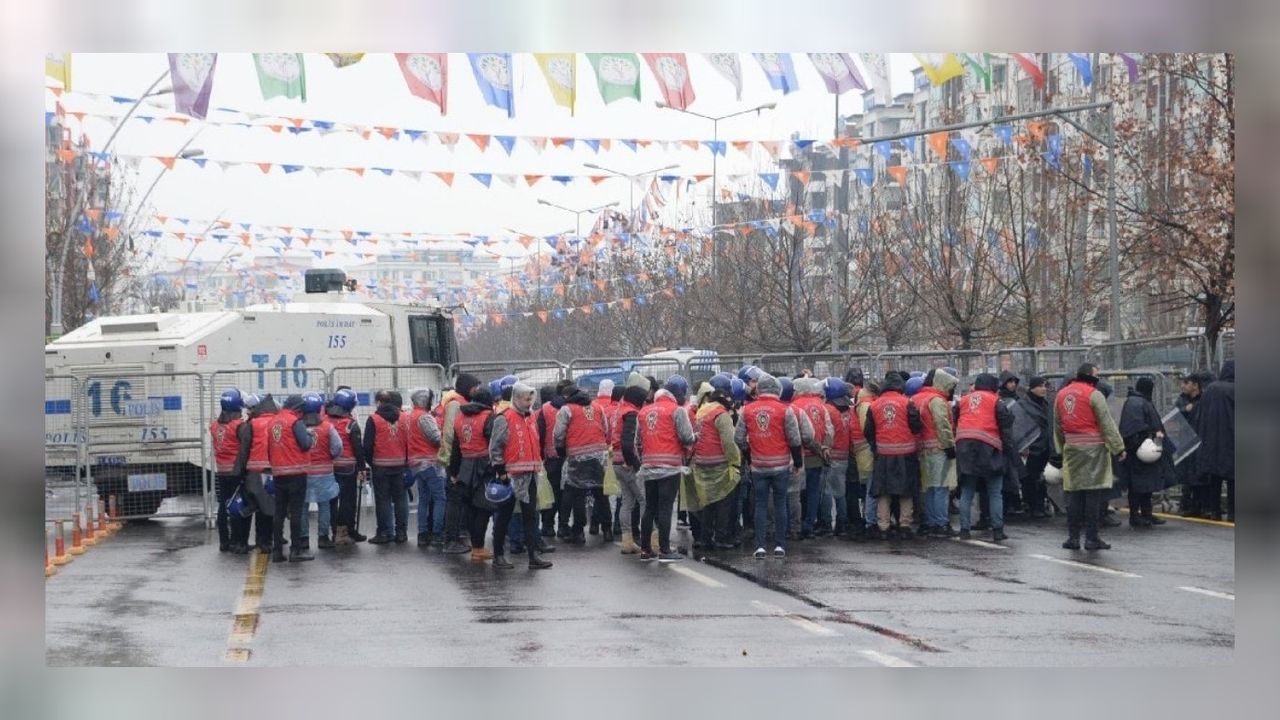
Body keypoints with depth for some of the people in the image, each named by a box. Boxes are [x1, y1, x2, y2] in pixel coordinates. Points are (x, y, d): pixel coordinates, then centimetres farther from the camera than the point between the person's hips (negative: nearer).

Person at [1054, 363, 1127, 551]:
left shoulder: (1061, 395, 12)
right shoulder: (1093, 394, -9)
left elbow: (1058, 427, 18)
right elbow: (1107, 424, -10)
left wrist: (1061, 449, 25)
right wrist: (1118, 447, -6)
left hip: (1071, 449, 6)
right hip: (1093, 449, -6)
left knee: (1074, 494, 9)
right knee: (1094, 493, -3)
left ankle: (1073, 537, 9)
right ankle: (1092, 538, -3)